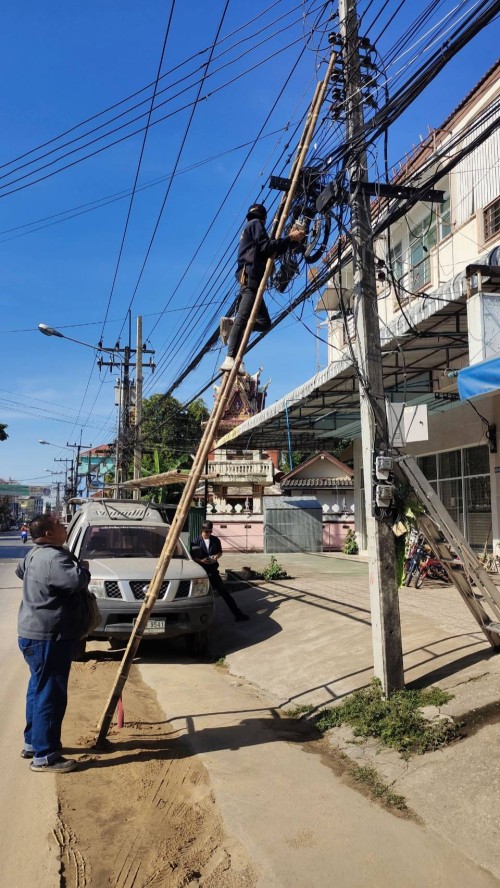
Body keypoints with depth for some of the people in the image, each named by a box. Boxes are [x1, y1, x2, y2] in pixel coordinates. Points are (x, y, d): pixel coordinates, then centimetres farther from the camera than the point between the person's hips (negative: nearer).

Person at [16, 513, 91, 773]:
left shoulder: (35, 554, 12)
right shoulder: (53, 557, -22)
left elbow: (20, 570, 33)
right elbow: (78, 580, -35)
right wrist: (82, 567, -14)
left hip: (36, 633, 11)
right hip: (48, 637, -11)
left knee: (39, 689, 20)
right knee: (50, 694, -4)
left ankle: (32, 742, 33)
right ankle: (44, 756, 3)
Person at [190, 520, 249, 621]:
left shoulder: (215, 540, 4)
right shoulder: (196, 542, -4)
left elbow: (220, 552, 14)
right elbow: (192, 556, -4)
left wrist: (216, 556, -8)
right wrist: (201, 560, -22)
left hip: (213, 571, 2)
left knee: (224, 592, 3)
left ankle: (237, 614, 5)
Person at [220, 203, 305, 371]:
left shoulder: (249, 228, 35)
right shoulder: (255, 224, 7)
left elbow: (273, 252, 28)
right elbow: (266, 247, -9)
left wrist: (290, 237, 22)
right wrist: (290, 238, -6)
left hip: (248, 278, 10)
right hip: (250, 277, -10)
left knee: (264, 322, 8)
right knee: (243, 318, -22)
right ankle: (230, 359, -32)